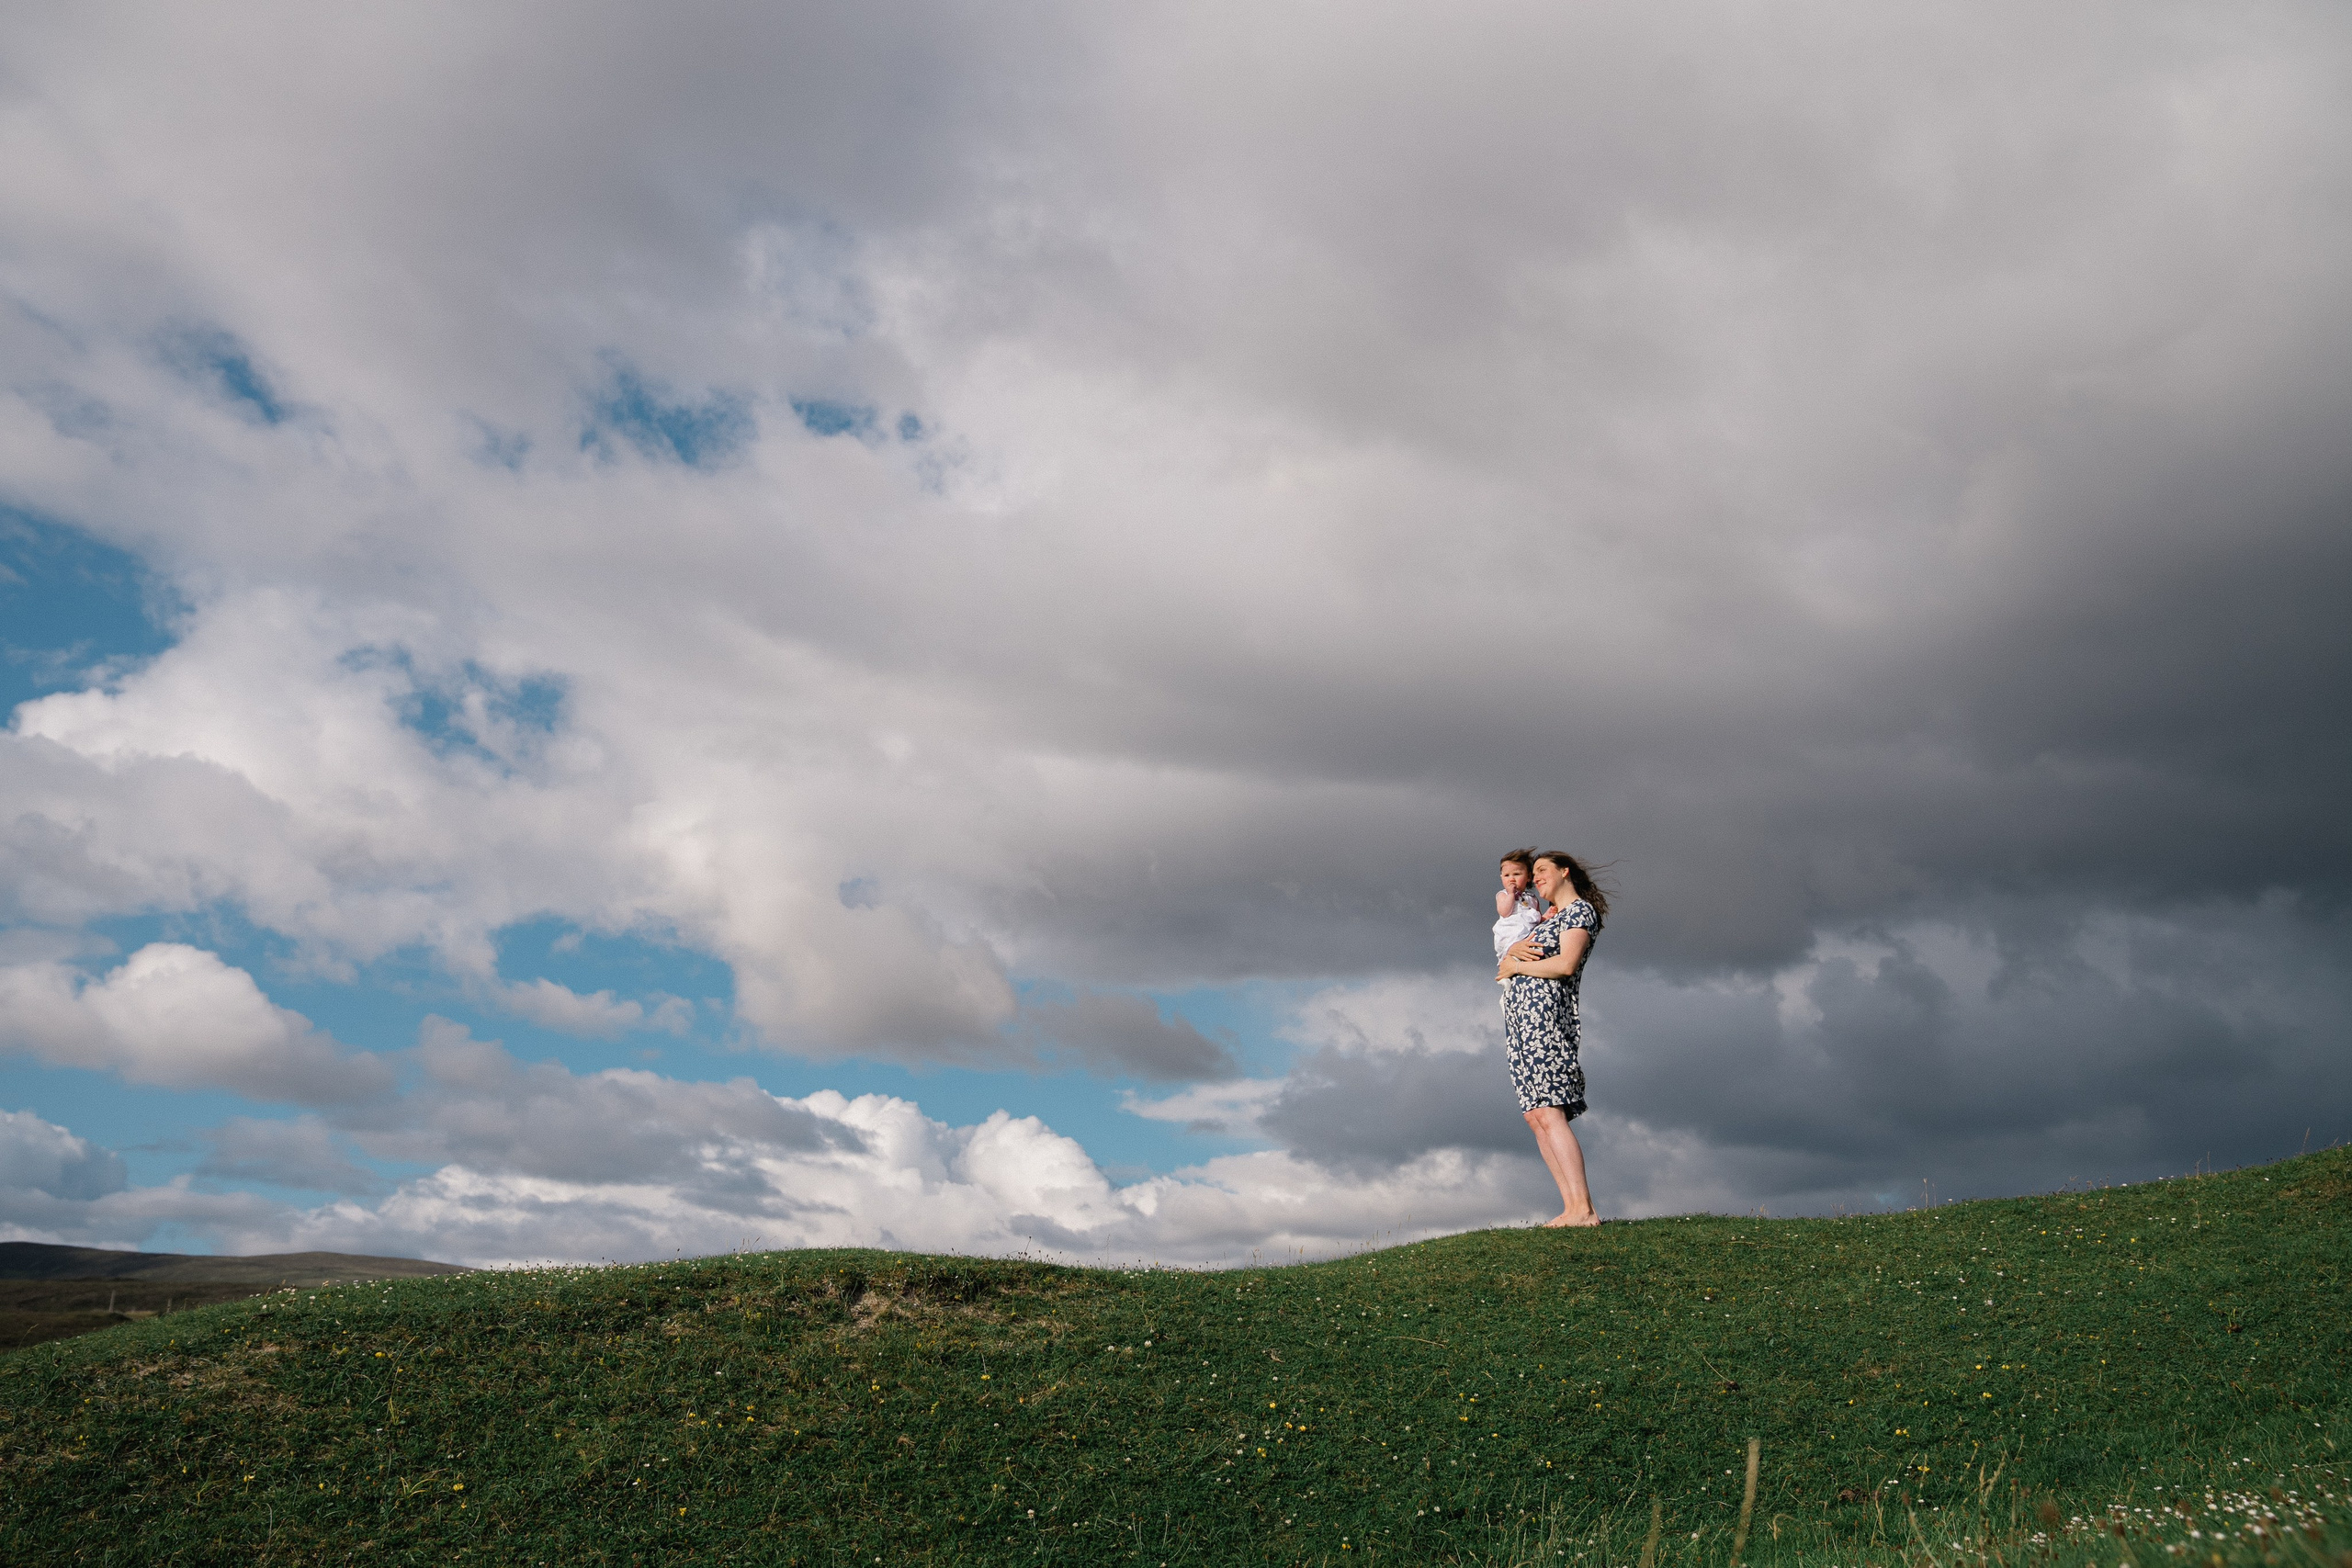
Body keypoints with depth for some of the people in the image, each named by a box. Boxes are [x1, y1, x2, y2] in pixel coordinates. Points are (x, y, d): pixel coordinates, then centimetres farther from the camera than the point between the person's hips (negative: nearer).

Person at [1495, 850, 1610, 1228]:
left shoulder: (1580, 909, 1)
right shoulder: (1546, 920, 28)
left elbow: (1566, 964, -14)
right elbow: (1504, 965, 23)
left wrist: (1516, 966, -3)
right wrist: (1513, 950, 0)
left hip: (1543, 1011, -9)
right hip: (1520, 1017, 9)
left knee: (1548, 1113, -19)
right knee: (1535, 1117, 0)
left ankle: (1583, 1208, -24)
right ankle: (1573, 1207, -4)